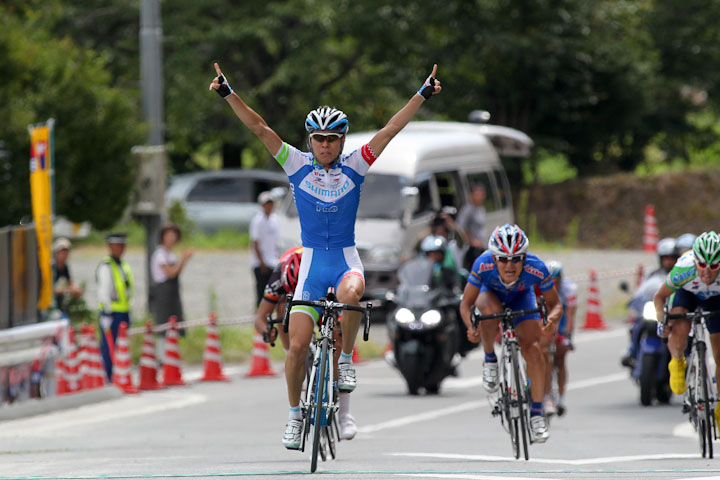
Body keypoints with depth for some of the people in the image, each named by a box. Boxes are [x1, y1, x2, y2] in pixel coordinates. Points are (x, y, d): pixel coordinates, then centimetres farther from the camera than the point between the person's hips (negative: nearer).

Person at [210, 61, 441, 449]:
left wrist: (423, 95, -12)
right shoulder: (298, 165, 0)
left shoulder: (354, 167, 0)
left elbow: (391, 129, -5)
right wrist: (228, 94, -12)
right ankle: (295, 414, 14)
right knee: (297, 345, -6)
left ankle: (345, 359, -13)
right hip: (312, 261, 1)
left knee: (351, 294, -37)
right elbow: (259, 128, -5)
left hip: (346, 260, -1)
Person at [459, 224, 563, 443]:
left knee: (532, 350, -19)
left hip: (521, 298, 0)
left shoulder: (536, 268, -36)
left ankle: (537, 412, -4)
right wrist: (471, 326, -48)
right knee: (491, 310, -37)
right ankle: (490, 359, -10)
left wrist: (552, 320, -47)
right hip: (490, 294, 0)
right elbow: (466, 303, -28)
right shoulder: (483, 265, -37)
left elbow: (555, 304, -24)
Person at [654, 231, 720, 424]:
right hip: (686, 293, -1)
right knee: (679, 331, -32)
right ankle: (677, 363, 2)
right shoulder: (683, 270, -40)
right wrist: (661, 320, -38)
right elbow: (659, 296, -23)